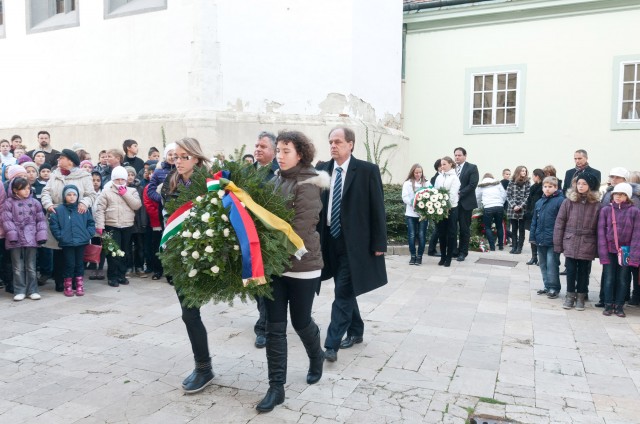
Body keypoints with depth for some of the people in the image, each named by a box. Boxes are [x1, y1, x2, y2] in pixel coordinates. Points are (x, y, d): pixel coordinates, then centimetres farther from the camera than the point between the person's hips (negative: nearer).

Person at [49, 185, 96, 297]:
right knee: (69, 264, 4)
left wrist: (88, 234, -3)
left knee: (79, 264, 10)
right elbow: (53, 224, -2)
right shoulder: (59, 210, -2)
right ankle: (68, 287, 17)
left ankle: (80, 286, 20)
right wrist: (60, 236, -7)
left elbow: (91, 223, 7)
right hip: (67, 243, -2)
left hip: (81, 242, 2)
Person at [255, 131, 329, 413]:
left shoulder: (307, 185, -12)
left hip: (301, 264, -5)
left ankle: (316, 357, 42)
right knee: (274, 327, 5)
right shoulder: (276, 179, 7)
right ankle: (276, 387, 15)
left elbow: (299, 229, -18)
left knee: (300, 321, 11)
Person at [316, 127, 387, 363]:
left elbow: (377, 209, -6)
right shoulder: (322, 170, 5)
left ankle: (331, 344, 2)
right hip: (330, 240, 5)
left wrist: (379, 243, -9)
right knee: (345, 291, 16)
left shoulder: (367, 170, -7)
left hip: (354, 242, -5)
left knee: (343, 293, -4)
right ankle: (356, 332, 34)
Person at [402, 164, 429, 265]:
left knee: (422, 235, 0)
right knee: (412, 235, 1)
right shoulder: (407, 183, 5)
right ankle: (413, 256, 13)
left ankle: (419, 256, 11)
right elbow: (405, 197, -4)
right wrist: (413, 203, -19)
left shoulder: (426, 183, 8)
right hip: (411, 213, 0)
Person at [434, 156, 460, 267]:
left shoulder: (454, 178, -4)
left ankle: (449, 258, 8)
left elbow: (453, 194, -13)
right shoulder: (439, 177, 11)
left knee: (451, 234, 3)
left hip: (451, 208, -5)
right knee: (441, 233, 8)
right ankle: (443, 257, 16)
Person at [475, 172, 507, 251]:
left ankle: (492, 246, 0)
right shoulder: (498, 183, 15)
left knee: (488, 227, 8)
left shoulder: (480, 186, 12)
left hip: (488, 208, -2)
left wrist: (481, 205, 28)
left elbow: (477, 198, 13)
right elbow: (504, 195, 10)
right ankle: (501, 245, 19)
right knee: (499, 226, 16)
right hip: (499, 207, 2)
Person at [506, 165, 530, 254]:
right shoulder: (511, 182, 3)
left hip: (523, 210, -1)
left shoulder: (527, 183, 1)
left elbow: (527, 196, -4)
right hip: (512, 210, 1)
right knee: (514, 229, 7)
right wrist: (514, 206, -12)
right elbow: (508, 195, 0)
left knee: (521, 229, 5)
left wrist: (520, 206, -14)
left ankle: (519, 247, 10)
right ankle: (514, 247, 14)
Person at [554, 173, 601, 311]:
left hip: (587, 245, 0)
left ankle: (581, 297, 23)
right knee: (571, 270, 5)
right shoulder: (568, 202, -1)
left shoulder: (596, 205, -1)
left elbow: (598, 227, 0)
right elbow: (559, 223, 0)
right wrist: (558, 244, -1)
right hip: (570, 243, 0)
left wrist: (598, 247, -2)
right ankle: (570, 296, 21)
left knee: (583, 271, 9)